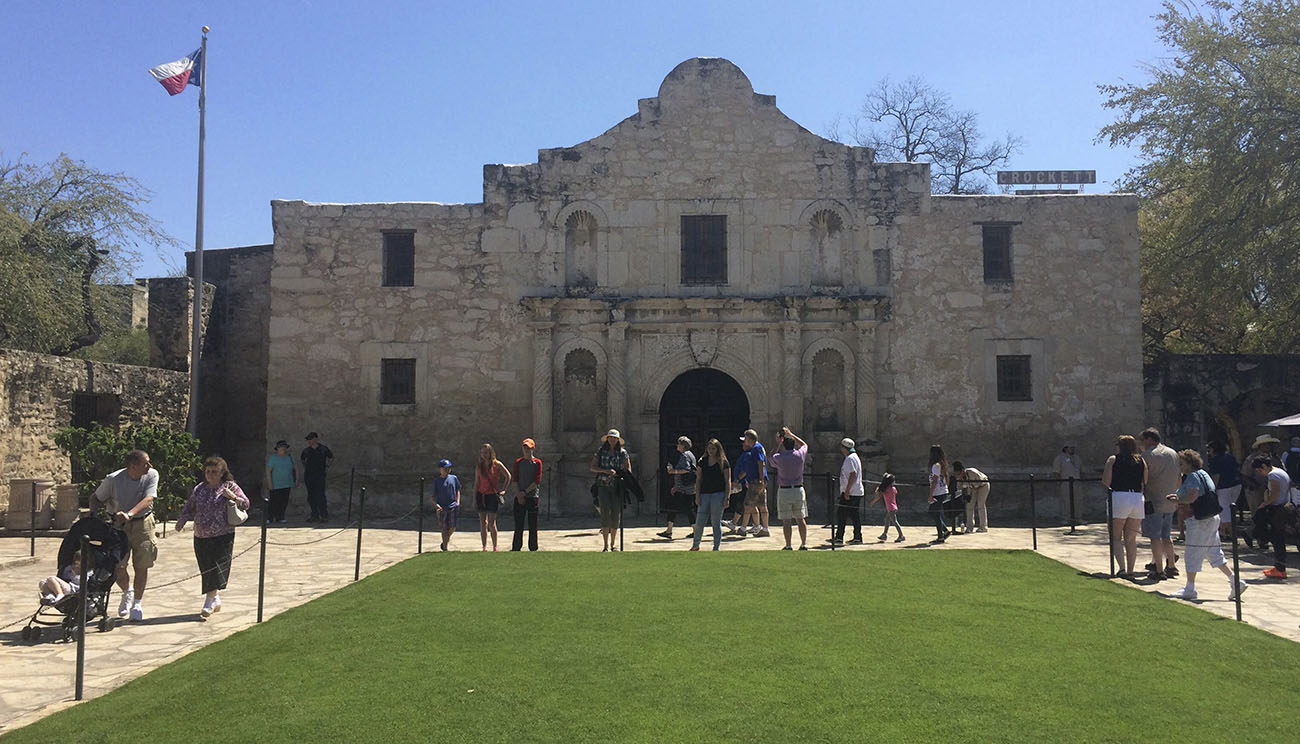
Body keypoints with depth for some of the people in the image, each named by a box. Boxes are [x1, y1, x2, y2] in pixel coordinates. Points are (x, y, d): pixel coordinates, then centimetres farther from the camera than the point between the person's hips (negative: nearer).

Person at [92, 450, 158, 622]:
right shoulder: (113, 479, -16)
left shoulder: (152, 475, -14)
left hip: (142, 524, 0)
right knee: (116, 566, -6)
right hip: (118, 524, 0)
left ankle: (137, 603, 21)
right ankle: (127, 592, 25)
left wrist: (129, 514, -40)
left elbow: (147, 500, -25)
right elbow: (96, 499, -1)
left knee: (142, 566, 2)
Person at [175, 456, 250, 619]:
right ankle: (216, 599, 22)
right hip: (201, 537, 4)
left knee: (217, 568, -11)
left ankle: (209, 602, -9)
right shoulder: (199, 489, 11)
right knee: (206, 570, 6)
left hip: (223, 536, -4)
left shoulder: (230, 486, 1)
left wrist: (234, 497, -18)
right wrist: (182, 520, -4)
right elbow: (189, 507, 14)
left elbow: (245, 504, 1)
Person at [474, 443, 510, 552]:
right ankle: (484, 548, 8)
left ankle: (495, 547, 7)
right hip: (481, 495, 3)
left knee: (491, 523, -4)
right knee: (482, 522, 3)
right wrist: (474, 498, 4)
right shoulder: (479, 466, 7)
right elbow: (476, 483, 9)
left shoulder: (497, 464, -3)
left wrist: (503, 489, -2)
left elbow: (508, 476, 0)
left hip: (492, 495, -3)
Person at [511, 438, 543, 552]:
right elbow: (514, 479, 4)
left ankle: (533, 548, 7)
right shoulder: (518, 462, 9)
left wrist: (525, 492, -10)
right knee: (518, 525, 2)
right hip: (519, 497, 2)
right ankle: (516, 548, 7)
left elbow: (537, 481, -5)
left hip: (532, 496, -2)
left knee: (533, 525, 1)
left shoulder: (537, 462, 2)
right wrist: (518, 494, -7)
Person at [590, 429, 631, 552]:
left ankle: (613, 544, 19)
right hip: (603, 486, -1)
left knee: (616, 514, 4)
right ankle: (606, 546, -10)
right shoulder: (601, 451, 6)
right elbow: (592, 467, 3)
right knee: (605, 513, -11)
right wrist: (606, 471, -12)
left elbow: (628, 470, 6)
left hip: (617, 486, 1)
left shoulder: (623, 452, 6)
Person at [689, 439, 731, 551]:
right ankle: (695, 545, 23)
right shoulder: (702, 462, 9)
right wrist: (697, 496, 2)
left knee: (716, 523, 2)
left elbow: (728, 481, -1)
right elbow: (698, 480, 10)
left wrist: (726, 498, -7)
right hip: (704, 494, 3)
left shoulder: (723, 463, -1)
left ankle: (716, 548, 10)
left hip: (718, 495, -3)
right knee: (699, 522, 4)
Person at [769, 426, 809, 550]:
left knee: (786, 521, 1)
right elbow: (804, 444, 19)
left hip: (784, 491, -2)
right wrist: (791, 434, 24)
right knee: (801, 519, 9)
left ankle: (788, 546, 2)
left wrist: (778, 443, 13)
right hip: (798, 490, 2)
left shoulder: (778, 458, -10)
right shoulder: (800, 455, -4)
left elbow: (772, 456, 15)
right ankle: (804, 544, 11)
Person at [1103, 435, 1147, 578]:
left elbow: (1105, 482, -5)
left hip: (1119, 498, -4)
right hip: (1138, 500, 4)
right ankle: (1130, 570, 13)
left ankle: (1122, 567, -11)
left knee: (1116, 537, 5)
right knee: (1131, 539, 13)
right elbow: (1145, 484, 6)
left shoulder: (1113, 460, 2)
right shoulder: (1142, 461, 12)